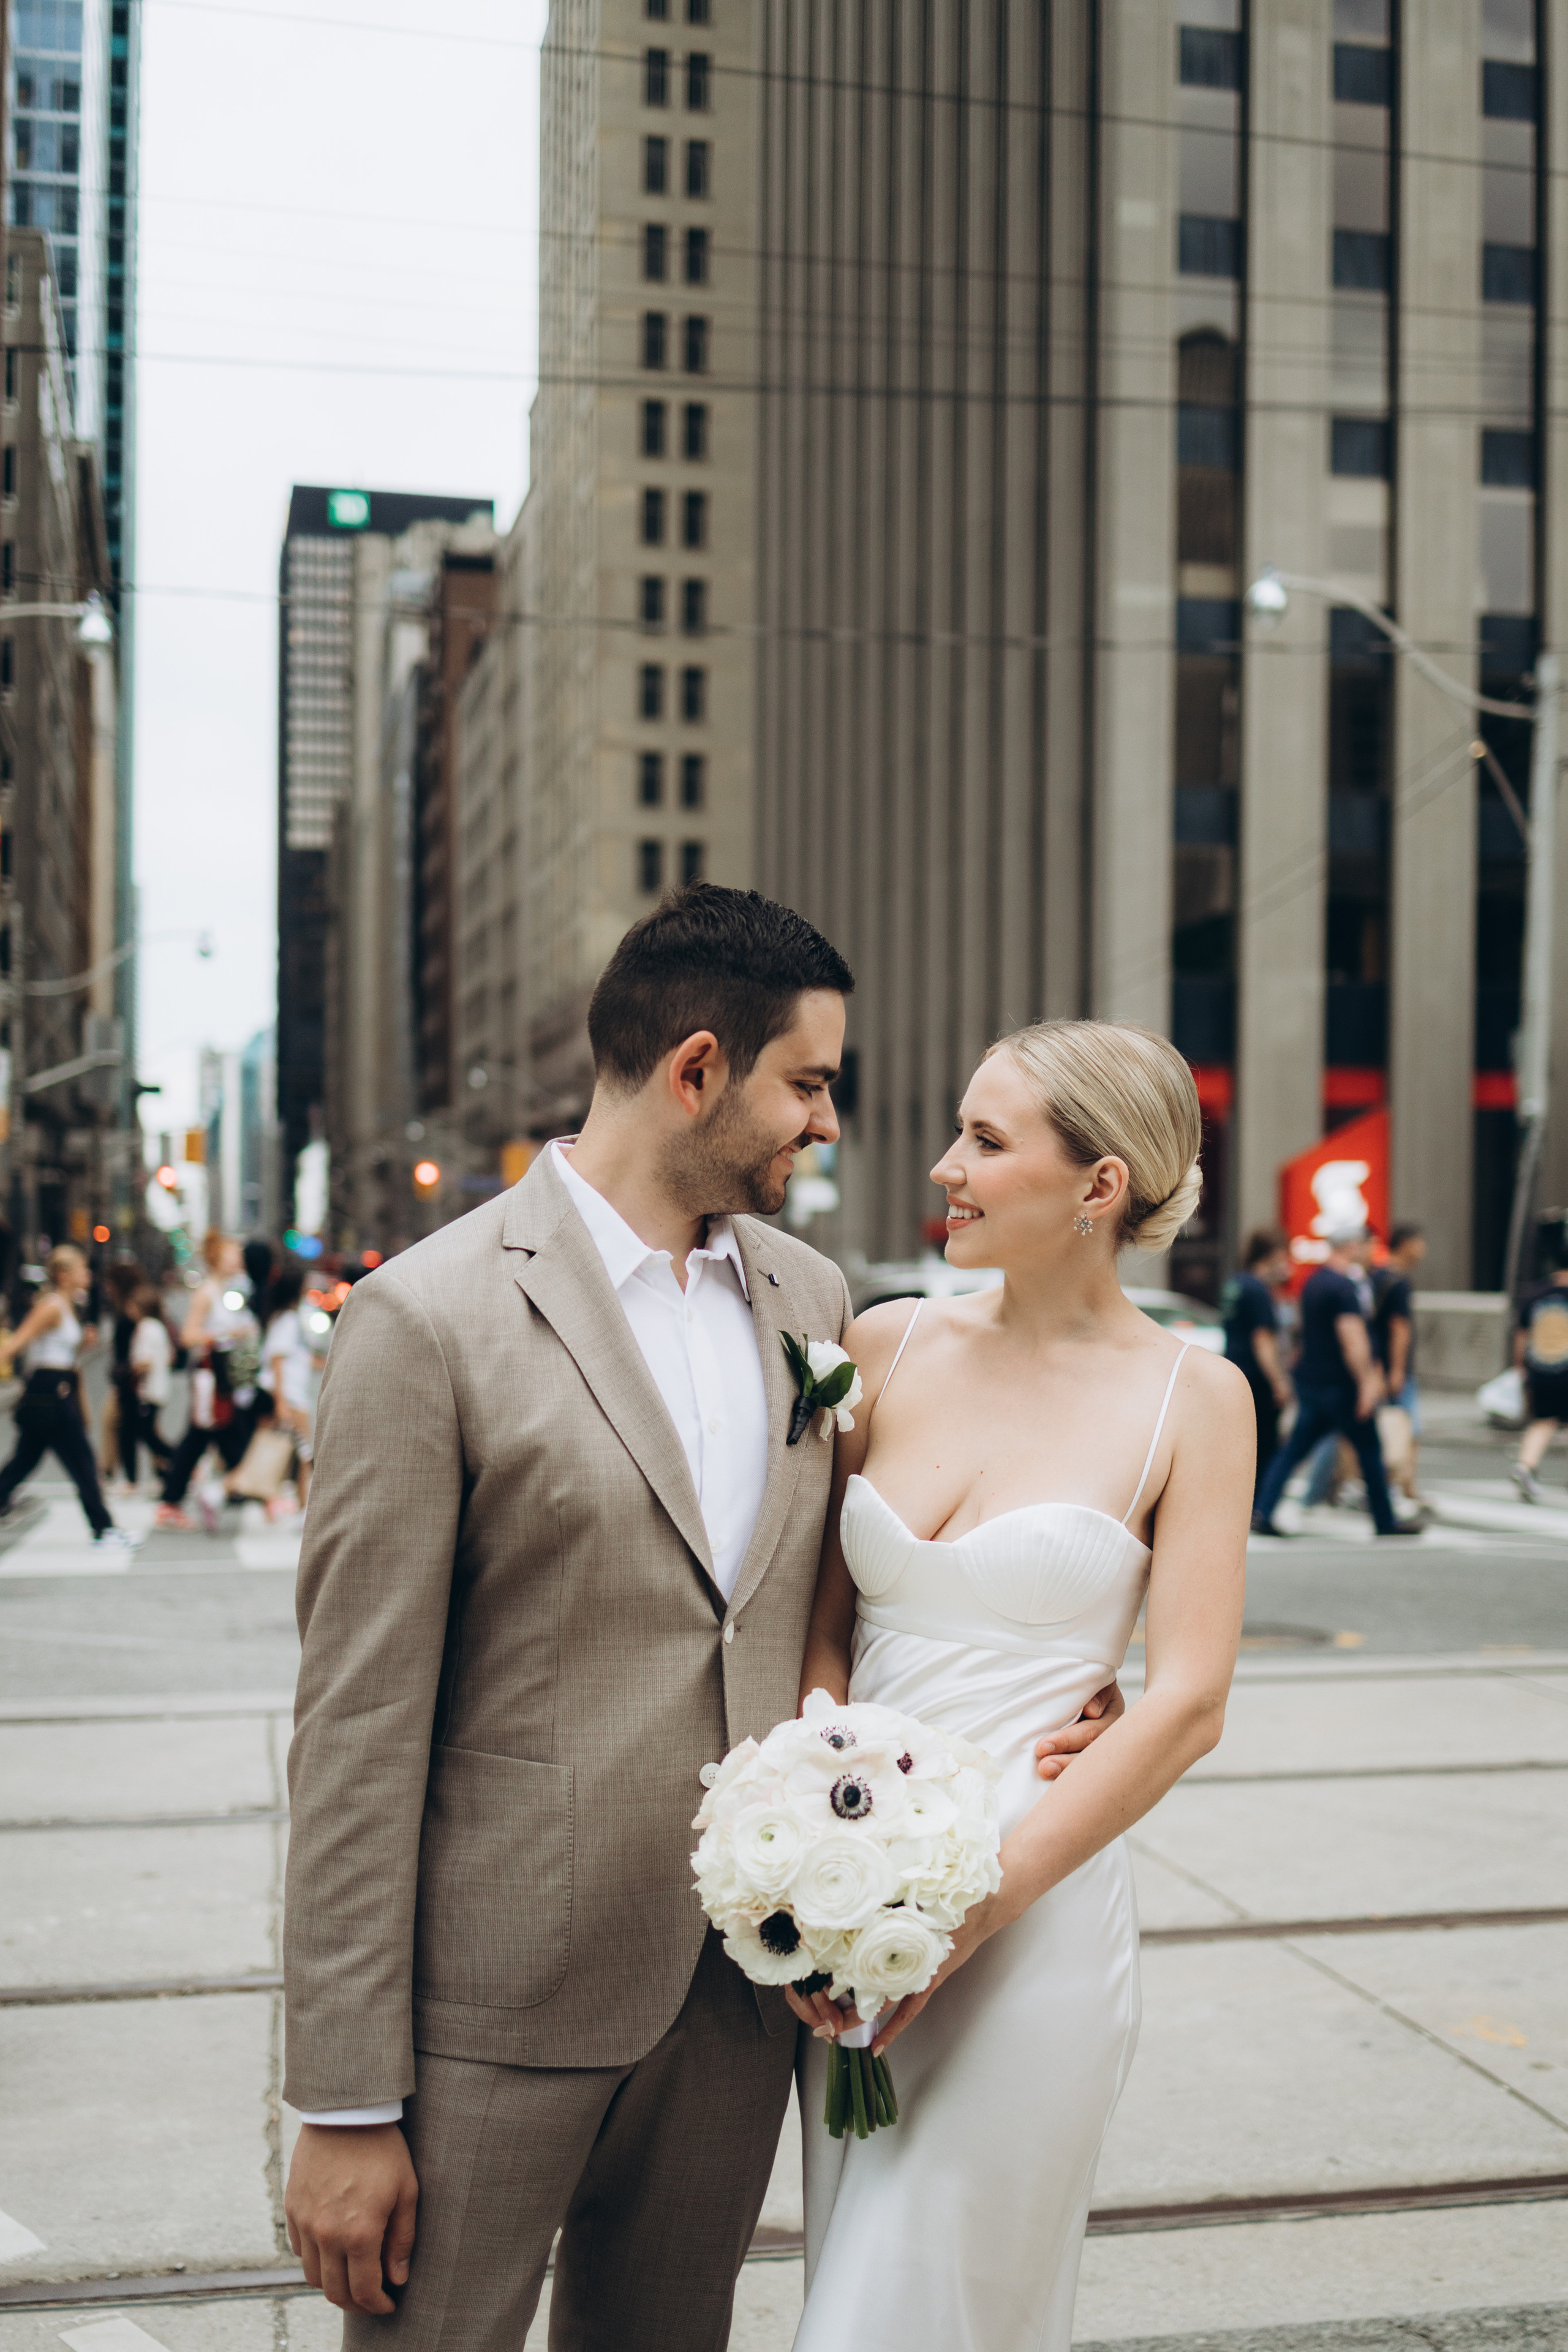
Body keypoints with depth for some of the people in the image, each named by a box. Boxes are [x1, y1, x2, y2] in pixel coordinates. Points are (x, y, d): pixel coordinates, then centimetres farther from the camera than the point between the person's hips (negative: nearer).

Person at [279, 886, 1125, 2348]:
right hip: (502, 2008, -5)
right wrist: (346, 2106, -12)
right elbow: (358, 1733, -13)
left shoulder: (811, 1296, 6)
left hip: (740, 1992, 6)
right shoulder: (430, 1317, -13)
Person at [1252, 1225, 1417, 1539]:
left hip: (1309, 1380, 8)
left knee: (1295, 1449, 6)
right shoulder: (1343, 1286, -16)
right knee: (1369, 1451, 5)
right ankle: (1385, 1522, 13)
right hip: (1340, 1384, -8)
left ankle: (1262, 1510, -6)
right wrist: (1366, 1383, -24)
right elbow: (1351, 1338, -24)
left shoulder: (1313, 1281, 14)